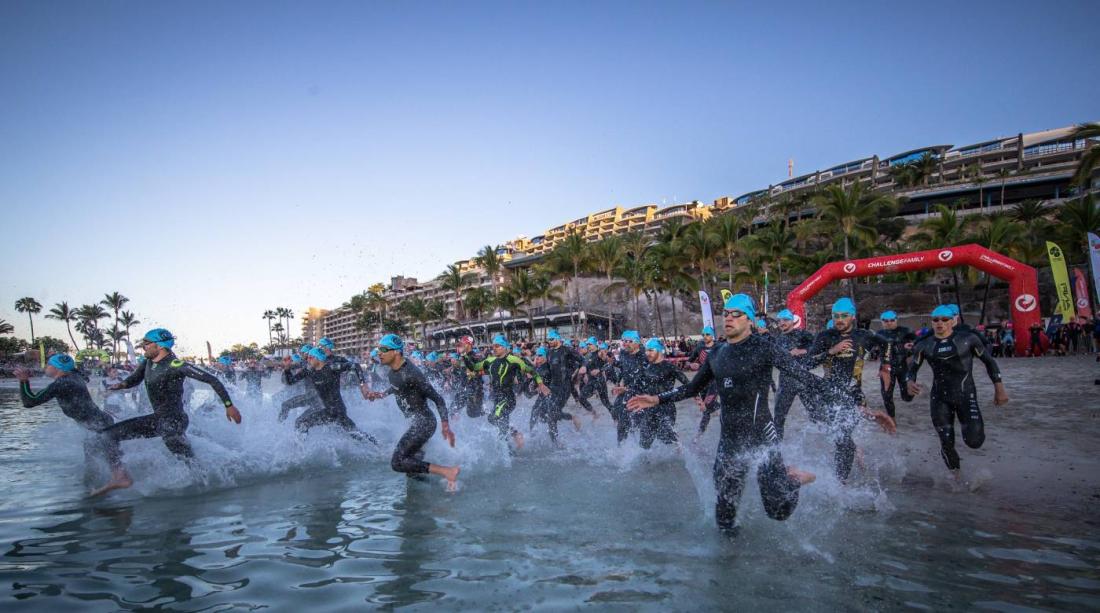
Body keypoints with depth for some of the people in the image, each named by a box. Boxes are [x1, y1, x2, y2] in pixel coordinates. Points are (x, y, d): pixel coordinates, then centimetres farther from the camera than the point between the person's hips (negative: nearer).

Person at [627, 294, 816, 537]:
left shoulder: (763, 347, -9)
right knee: (724, 508, 7)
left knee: (778, 511, -4)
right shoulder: (716, 354, 9)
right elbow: (693, 388, 18)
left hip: (761, 434, -5)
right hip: (729, 438, 5)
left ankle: (792, 479, 26)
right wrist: (658, 399, 11)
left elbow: (801, 373, -12)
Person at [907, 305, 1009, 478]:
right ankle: (955, 475, 27)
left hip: (966, 395, -1)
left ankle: (977, 425, 23)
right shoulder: (924, 345, 1)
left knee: (974, 441, -14)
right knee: (946, 444, 1)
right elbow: (912, 369, 6)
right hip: (940, 399, 2)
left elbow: (989, 361, 6)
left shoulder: (968, 339, -3)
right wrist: (910, 382, -16)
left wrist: (999, 388, 2)